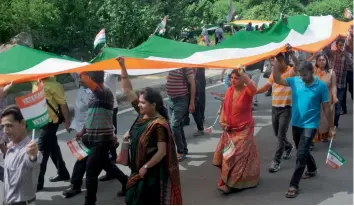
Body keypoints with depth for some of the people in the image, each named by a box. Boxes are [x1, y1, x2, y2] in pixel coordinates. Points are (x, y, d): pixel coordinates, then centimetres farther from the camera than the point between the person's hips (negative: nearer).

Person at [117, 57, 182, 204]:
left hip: (152, 172, -8)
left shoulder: (159, 124, -23)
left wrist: (145, 167, -18)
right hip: (138, 168, 8)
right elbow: (128, 90, -1)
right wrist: (123, 67, -7)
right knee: (134, 200, 17)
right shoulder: (142, 113, -2)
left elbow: (162, 152, -23)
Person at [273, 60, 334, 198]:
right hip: (296, 124, 5)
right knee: (303, 151, 23)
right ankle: (312, 170, 50)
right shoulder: (295, 81, -4)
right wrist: (278, 61, -22)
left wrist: (331, 127, -1)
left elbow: (326, 108, -5)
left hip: (310, 125, -5)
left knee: (301, 155, -11)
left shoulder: (321, 86, -11)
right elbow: (277, 79, -12)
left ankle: (294, 185, -5)